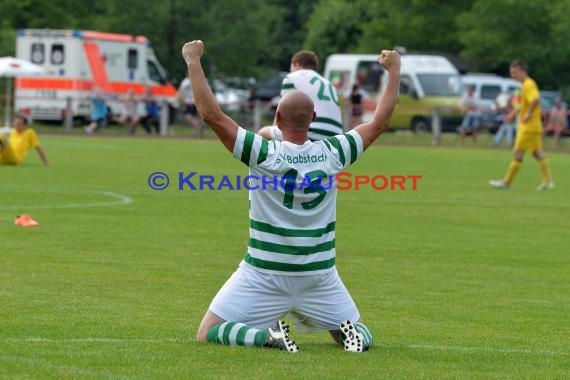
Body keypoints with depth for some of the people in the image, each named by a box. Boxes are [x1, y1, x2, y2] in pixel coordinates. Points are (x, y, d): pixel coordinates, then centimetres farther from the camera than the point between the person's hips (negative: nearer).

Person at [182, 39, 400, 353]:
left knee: (207, 335, 4)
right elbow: (380, 121, 8)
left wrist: (193, 62, -8)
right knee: (358, 334, 21)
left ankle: (267, 335, -19)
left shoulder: (263, 154, -14)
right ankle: (351, 333, -13)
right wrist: (393, 71, 19)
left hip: (264, 276, -3)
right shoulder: (332, 154, -5)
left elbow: (211, 114, -16)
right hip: (320, 276, 3)